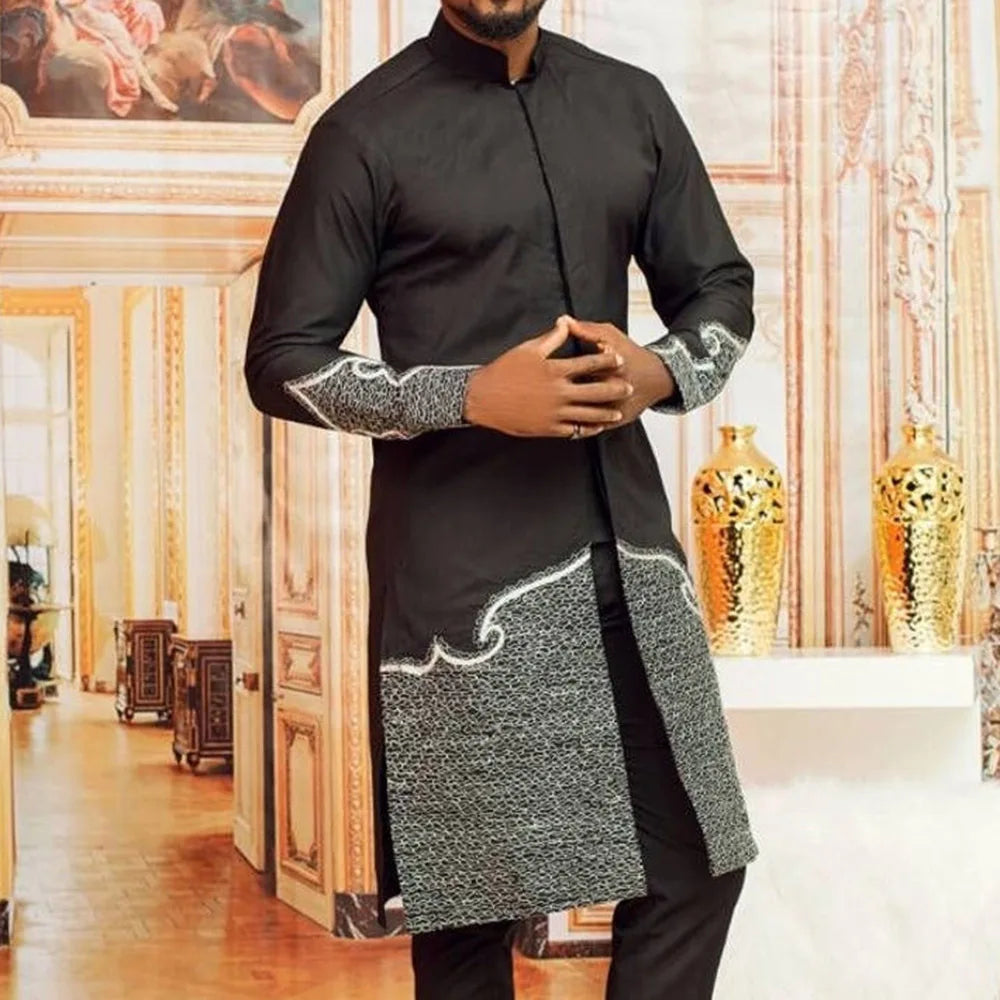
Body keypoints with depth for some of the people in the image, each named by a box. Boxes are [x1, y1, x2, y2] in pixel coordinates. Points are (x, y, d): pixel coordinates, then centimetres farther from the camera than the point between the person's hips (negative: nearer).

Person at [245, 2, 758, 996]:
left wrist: (659, 372, -5)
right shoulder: (368, 131, -4)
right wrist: (474, 397, -17)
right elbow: (282, 360, -4)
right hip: (464, 562, -4)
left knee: (696, 864, 8)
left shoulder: (632, 104, 10)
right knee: (471, 896, 4)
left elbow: (721, 289, 17)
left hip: (624, 536, 5)